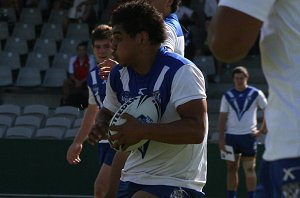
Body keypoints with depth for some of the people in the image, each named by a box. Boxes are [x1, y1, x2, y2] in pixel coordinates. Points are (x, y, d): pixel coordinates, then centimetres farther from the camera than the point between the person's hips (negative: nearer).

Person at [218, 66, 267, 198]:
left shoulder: (256, 94, 2)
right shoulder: (228, 96, 7)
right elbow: (222, 118, 5)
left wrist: (263, 130, 0)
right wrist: (221, 138, -3)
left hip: (248, 136, -2)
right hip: (231, 136, 2)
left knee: (249, 170, 1)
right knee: (231, 169, 4)